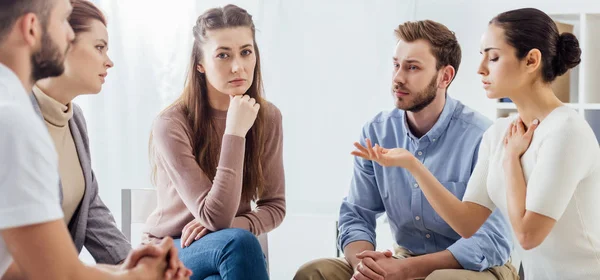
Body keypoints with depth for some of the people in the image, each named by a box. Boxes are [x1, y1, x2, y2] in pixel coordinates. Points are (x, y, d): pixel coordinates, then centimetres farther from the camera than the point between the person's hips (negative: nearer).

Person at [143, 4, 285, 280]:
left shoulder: (267, 117, -4)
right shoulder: (171, 123, -19)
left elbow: (274, 206, 3)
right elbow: (216, 217, -24)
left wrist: (230, 226, -17)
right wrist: (235, 133, -28)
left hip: (231, 251, 3)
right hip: (169, 254, -3)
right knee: (239, 242, -33)